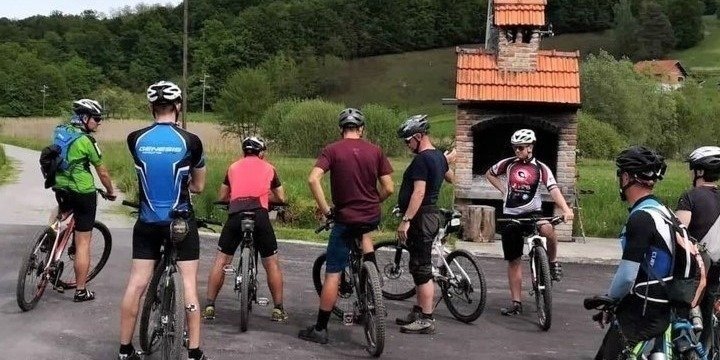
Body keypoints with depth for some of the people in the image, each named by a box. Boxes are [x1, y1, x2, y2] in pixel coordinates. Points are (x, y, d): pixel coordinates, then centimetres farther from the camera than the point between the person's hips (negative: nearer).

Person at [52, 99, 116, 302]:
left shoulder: (59, 131, 5)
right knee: (83, 243, 0)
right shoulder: (86, 141, -15)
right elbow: (102, 172, -8)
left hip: (60, 189, 7)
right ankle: (81, 291, 6)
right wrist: (111, 192, 8)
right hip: (83, 193, -7)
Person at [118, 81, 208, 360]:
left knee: (136, 284, 7)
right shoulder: (190, 141, -10)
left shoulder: (135, 139, -5)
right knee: (189, 284, 3)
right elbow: (198, 187, 1)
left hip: (147, 222, 2)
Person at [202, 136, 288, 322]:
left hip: (235, 214, 1)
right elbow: (281, 198, 27)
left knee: (221, 260, 13)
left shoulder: (234, 167, 24)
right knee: (272, 262, 11)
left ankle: (209, 307, 11)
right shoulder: (268, 167, 21)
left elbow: (222, 197, 30)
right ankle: (278, 309, 12)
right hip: (259, 214, -1)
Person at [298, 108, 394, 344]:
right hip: (372, 216, 3)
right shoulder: (375, 151, 0)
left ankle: (320, 329, 7)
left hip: (345, 218, -3)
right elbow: (388, 188, 0)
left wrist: (325, 210, -10)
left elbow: (313, 179, -19)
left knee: (333, 274, 2)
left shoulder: (332, 150, -6)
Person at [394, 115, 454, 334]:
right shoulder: (439, 156, 13)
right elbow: (450, 177, 32)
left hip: (422, 218, -10)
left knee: (422, 270, -6)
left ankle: (426, 320, -3)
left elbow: (419, 193, -24)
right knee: (420, 268, 16)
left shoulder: (421, 159, -17)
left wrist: (406, 220, -25)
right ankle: (419, 312, 24)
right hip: (431, 215, 10)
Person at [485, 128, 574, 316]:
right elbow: (489, 174, 20)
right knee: (514, 260, 4)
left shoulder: (541, 168, -4)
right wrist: (503, 189, 5)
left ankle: (553, 262, -7)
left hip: (533, 213, -2)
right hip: (510, 216, 2)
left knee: (547, 229, -36)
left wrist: (566, 209, -35)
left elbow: (553, 189, -18)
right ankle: (516, 303, 13)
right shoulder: (508, 164, 3)